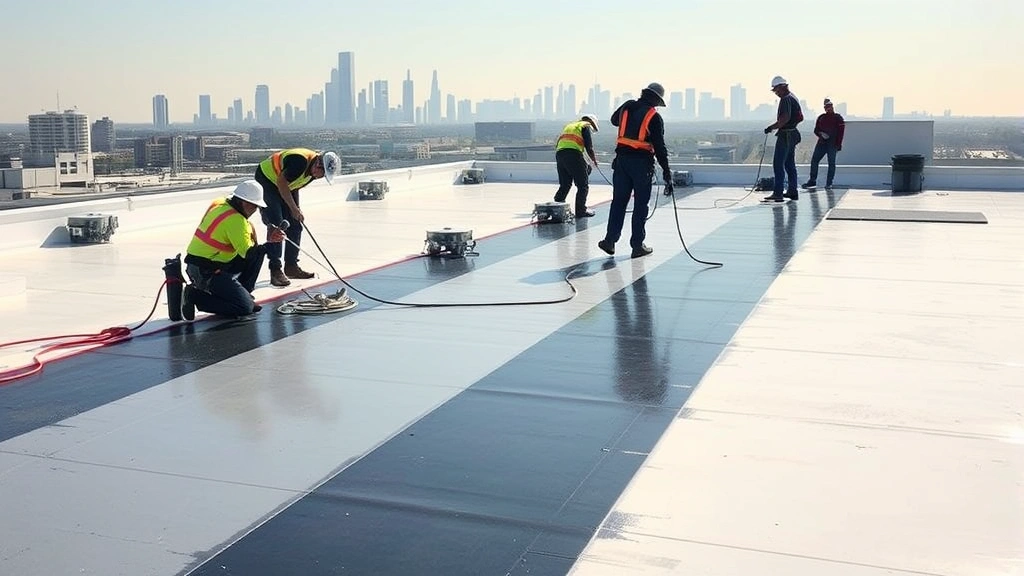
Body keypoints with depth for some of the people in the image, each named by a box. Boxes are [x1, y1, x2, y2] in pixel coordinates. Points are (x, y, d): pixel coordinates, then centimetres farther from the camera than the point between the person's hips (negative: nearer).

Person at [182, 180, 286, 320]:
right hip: (206, 273, -10)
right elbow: (248, 253, -22)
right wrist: (270, 243, -13)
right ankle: (195, 297, -5)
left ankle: (242, 294, 17)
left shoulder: (219, 204, 6)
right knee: (246, 308, -11)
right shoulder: (235, 220, -21)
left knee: (257, 252, 13)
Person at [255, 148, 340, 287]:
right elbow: (282, 182, -28)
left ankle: (291, 266, 15)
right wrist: (294, 208, -23)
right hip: (266, 180, -9)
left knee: (295, 225, 5)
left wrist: (296, 209, 1)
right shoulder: (300, 161, -32)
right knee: (275, 226, -16)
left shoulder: (312, 171, -4)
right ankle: (275, 271, -14)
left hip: (284, 186, 9)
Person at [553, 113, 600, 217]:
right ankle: (581, 210, 2)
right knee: (583, 184, 2)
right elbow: (589, 147, 0)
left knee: (564, 184, 17)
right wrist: (594, 160, 15)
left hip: (559, 153, 7)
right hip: (573, 153, -7)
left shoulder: (569, 125, 31)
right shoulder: (585, 126, 9)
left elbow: (557, 144, 26)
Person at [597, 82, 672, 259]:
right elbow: (659, 146, -9)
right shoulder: (655, 117, -7)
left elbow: (614, 120, 27)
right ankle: (637, 245, 6)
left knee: (619, 201, 10)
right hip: (642, 162, -4)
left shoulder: (627, 106, 6)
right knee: (640, 204, 3)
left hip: (622, 159, 4)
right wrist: (666, 171, -6)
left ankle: (610, 240, 5)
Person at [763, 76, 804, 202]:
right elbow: (801, 117, 23)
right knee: (790, 164, 15)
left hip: (785, 135, -10)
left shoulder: (786, 99, -15)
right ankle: (792, 191, 18)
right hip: (793, 133, 10)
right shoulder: (794, 98, 17)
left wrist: (772, 127, -23)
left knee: (778, 164, -10)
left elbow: (785, 118, -27)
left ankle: (778, 194, -14)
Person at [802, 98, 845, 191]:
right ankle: (812, 181, 10)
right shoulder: (821, 118, 14)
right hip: (822, 142, 4)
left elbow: (841, 131, -3)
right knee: (814, 160, -1)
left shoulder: (838, 118, 3)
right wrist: (821, 134, -8)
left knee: (831, 163, -4)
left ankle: (828, 184, 0)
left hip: (832, 144, -4)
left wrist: (838, 144, -12)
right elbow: (816, 130, 15)